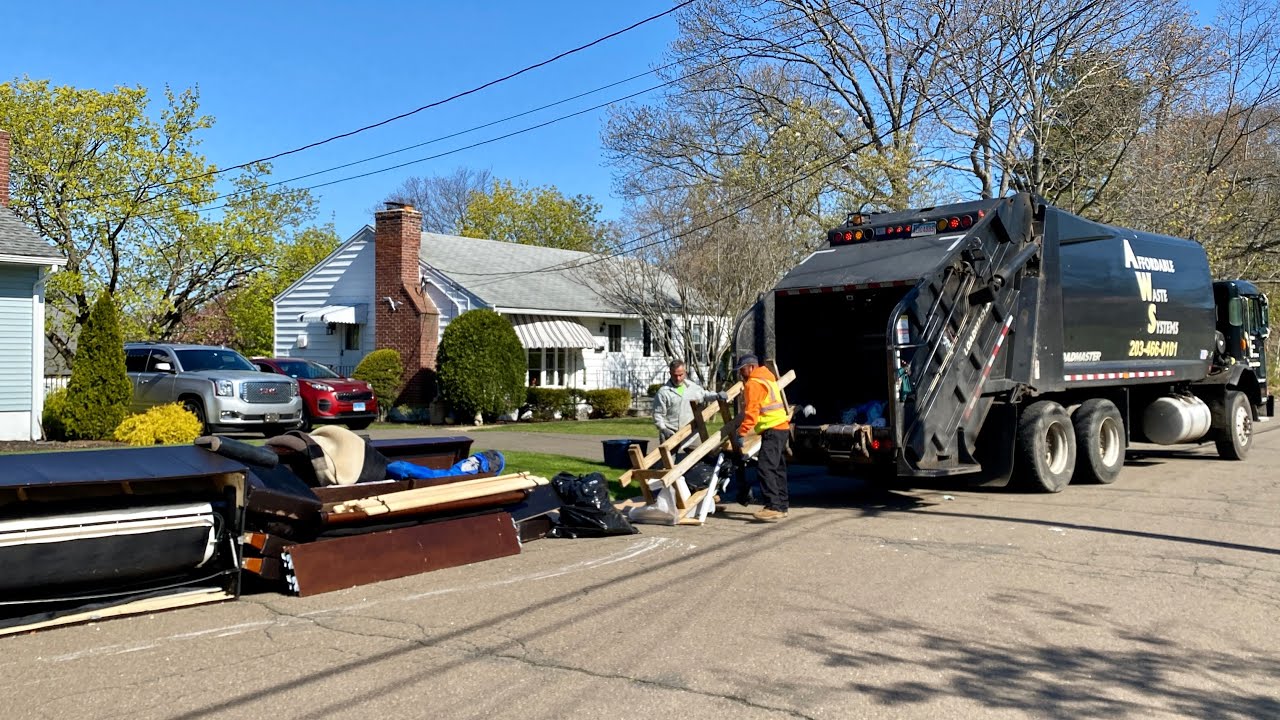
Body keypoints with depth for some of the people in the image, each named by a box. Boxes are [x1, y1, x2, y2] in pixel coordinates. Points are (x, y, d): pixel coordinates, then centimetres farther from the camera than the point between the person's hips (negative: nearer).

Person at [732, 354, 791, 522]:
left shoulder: (753, 383, -11)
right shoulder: (767, 377, 21)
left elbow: (751, 412, -19)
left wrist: (741, 434, -19)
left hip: (772, 430, -11)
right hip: (781, 427, 11)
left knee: (765, 467, -17)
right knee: (778, 469, 14)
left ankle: (773, 507, -24)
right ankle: (781, 506, 19)